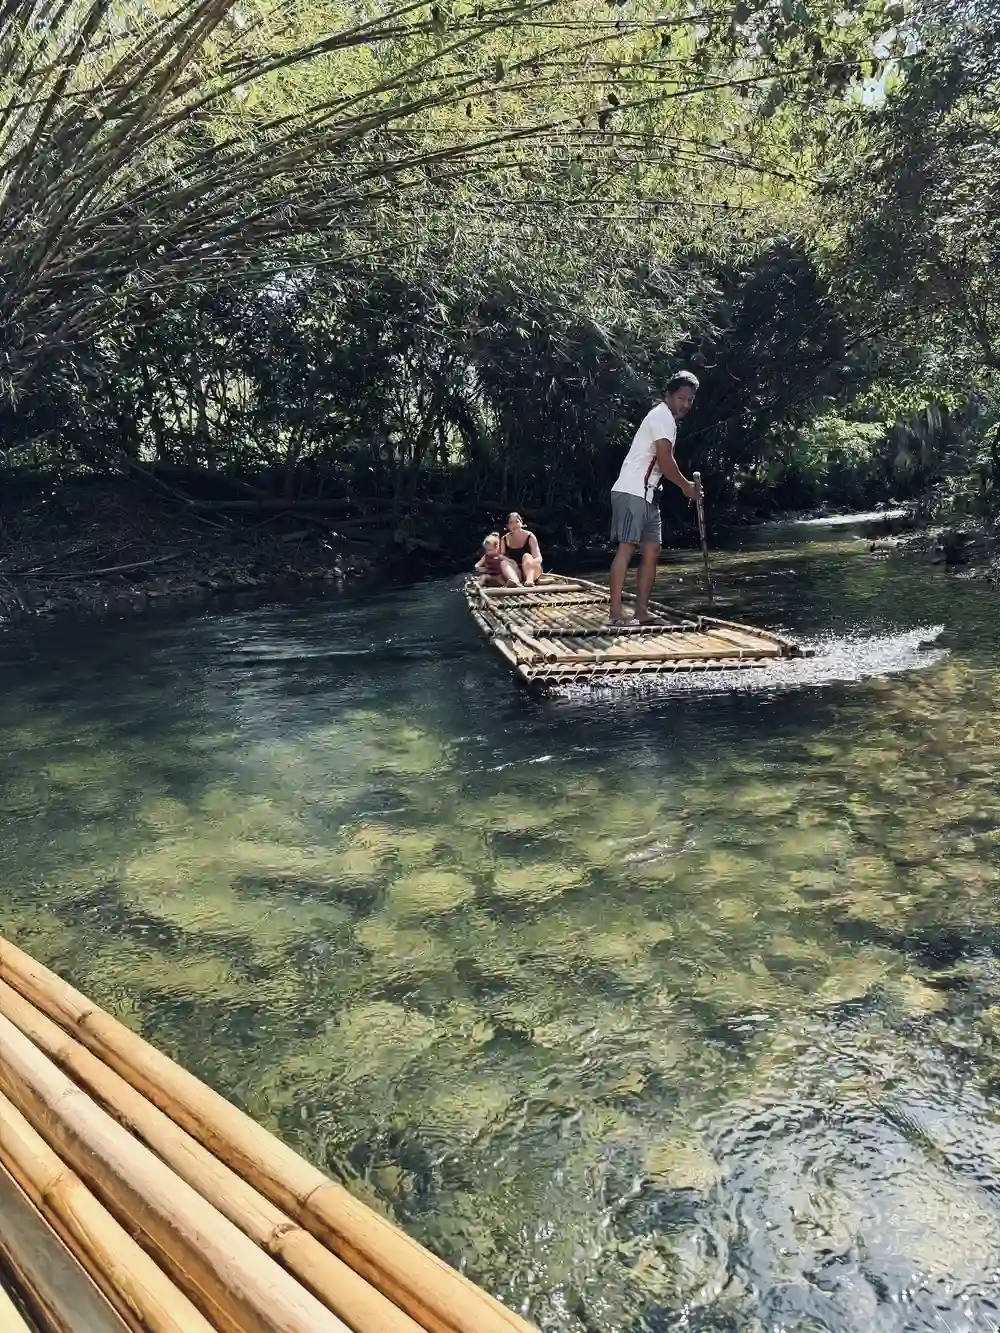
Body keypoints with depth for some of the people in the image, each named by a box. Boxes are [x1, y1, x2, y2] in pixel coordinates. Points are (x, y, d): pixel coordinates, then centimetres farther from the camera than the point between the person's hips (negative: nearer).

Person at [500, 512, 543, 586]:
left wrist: (529, 563, -36)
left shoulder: (530, 537, -6)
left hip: (533, 572, -2)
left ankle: (530, 580, -57)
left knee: (526, 556, -28)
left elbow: (539, 559, -13)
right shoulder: (504, 539, 3)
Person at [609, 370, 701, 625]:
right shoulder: (663, 416, -9)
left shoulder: (666, 419, 22)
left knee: (652, 551, 7)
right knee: (626, 548, -13)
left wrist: (687, 484, 12)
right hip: (631, 492, -11)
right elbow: (665, 461, -15)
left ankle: (641, 610, 9)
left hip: (646, 495, 11)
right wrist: (686, 486, -1)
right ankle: (616, 613, -15)